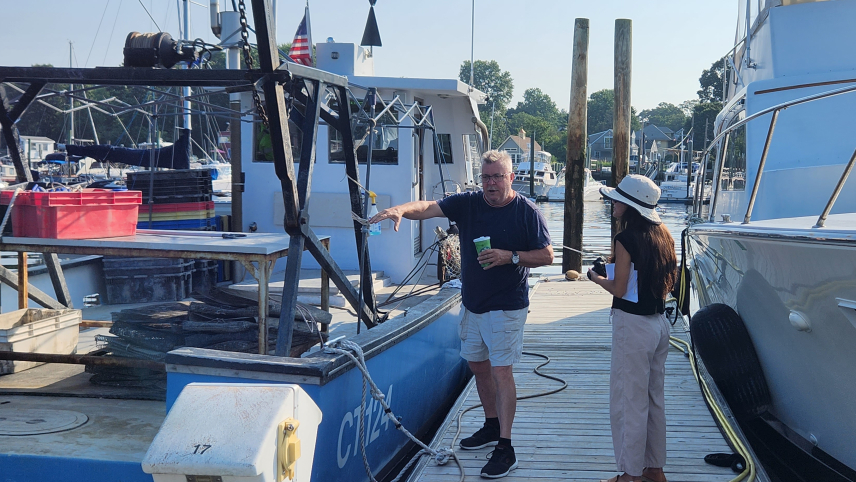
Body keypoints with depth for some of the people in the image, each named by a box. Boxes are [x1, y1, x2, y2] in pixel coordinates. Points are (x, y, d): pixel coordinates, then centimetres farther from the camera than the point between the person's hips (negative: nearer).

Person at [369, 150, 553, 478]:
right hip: (473, 303, 6)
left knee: (501, 371, -9)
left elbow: (547, 256, -6)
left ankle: (505, 449, -6)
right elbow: (428, 208, -11)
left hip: (506, 307, -6)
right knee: (478, 366, 16)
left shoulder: (526, 211, -8)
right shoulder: (468, 204, 1)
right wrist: (401, 209, -32)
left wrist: (510, 257, -21)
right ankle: (492, 427, 35)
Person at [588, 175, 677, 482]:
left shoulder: (626, 238, -17)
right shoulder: (662, 235, 6)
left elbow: (619, 289, -16)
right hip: (660, 323, 8)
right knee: (654, 399, 17)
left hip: (633, 326, -8)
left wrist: (596, 277, 1)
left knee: (628, 402, 3)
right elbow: (670, 281, 12)